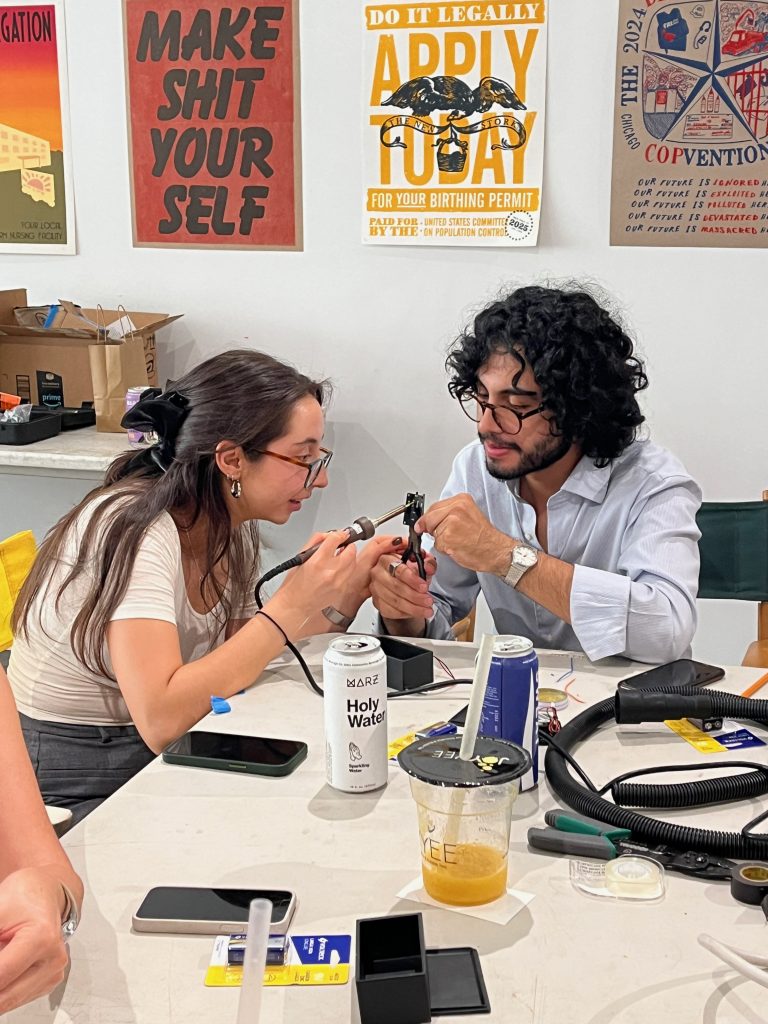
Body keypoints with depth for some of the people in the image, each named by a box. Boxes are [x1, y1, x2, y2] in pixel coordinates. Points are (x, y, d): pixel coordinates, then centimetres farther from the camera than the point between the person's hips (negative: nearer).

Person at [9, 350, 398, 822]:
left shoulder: (233, 529, 1)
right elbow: (159, 719, -33)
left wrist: (344, 593, -9)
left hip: (161, 756, 8)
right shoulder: (135, 529, -24)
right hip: (74, 795, -7)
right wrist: (289, 607, -30)